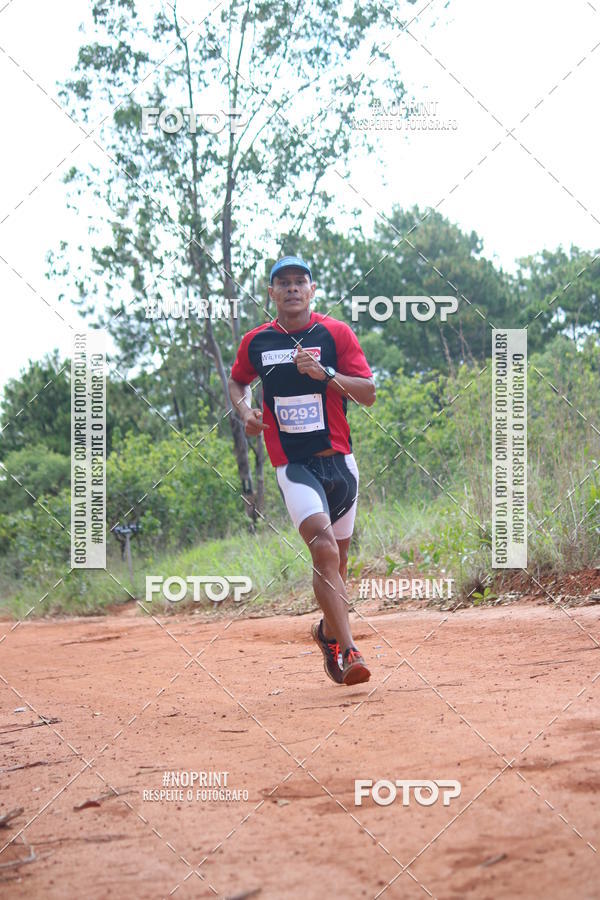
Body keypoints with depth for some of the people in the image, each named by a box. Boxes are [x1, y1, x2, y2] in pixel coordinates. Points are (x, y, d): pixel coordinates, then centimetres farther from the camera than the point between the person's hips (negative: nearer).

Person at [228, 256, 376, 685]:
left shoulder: (336, 333, -1)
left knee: (337, 557, 13)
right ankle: (348, 650, -25)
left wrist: (324, 373, -20)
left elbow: (369, 394, -6)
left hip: (338, 459, 2)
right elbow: (237, 381, 23)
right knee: (324, 547, -22)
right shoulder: (256, 342, 4)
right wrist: (245, 411, 2)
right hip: (292, 464, -1)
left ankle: (328, 630, 40)